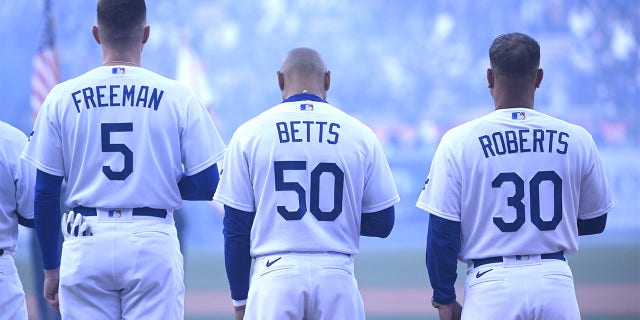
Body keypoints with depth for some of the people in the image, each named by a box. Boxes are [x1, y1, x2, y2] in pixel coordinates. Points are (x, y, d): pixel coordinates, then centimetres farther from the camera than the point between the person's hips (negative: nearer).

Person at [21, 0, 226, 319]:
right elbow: (206, 185, 0)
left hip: (86, 244, 1)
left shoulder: (62, 98, 1)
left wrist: (51, 267, 13)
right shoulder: (179, 98, -2)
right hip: (153, 243, -1)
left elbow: (46, 193, 4)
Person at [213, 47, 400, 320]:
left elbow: (236, 227, 3)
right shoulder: (360, 134, 4)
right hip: (336, 276, 1)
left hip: (275, 274, -1)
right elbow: (382, 223, 7)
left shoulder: (249, 134, 3)